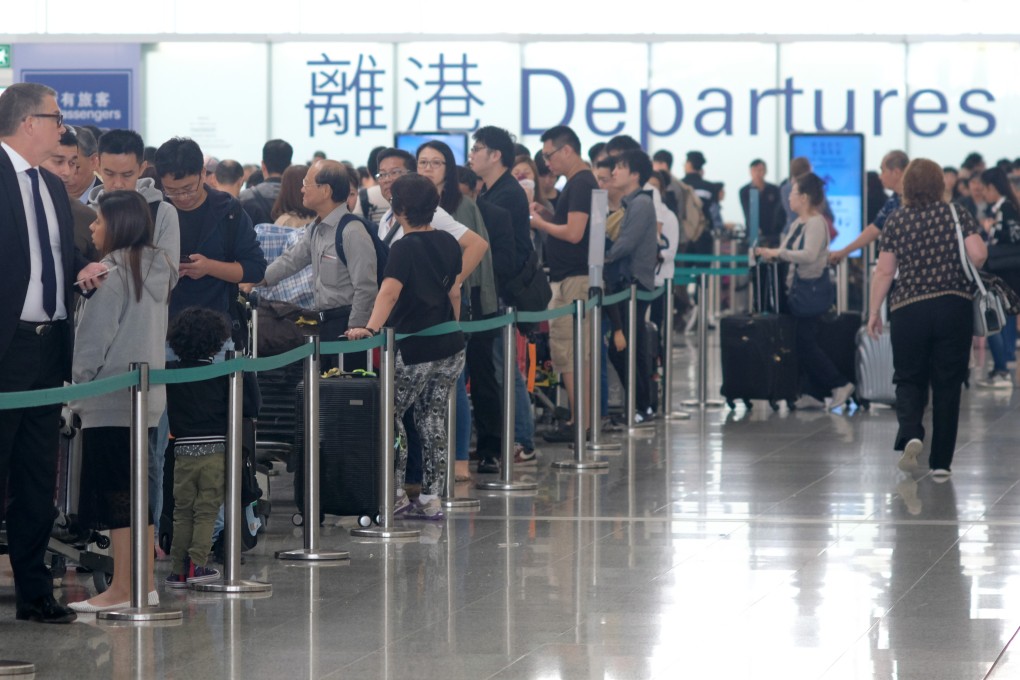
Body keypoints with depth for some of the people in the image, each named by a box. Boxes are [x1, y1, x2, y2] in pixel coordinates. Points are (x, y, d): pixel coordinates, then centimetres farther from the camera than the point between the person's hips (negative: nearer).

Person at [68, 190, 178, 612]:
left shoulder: (112, 273, -13)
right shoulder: (158, 270, 11)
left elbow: (94, 339, -13)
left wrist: (80, 385, -1)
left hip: (109, 401, -8)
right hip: (147, 395, 8)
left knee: (114, 495, -5)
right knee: (137, 492, 11)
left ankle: (121, 589, -4)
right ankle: (145, 583, 13)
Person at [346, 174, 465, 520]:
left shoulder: (405, 248, -13)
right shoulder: (448, 243, 8)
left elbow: (390, 291, -27)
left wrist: (371, 328, -38)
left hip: (415, 349, -7)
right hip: (450, 348, 7)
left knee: (390, 416, 5)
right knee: (433, 418, 11)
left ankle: (395, 495, 2)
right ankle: (431, 498, 9)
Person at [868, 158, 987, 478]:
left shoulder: (896, 222, 2)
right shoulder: (957, 214, 0)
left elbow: (884, 272, 1)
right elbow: (978, 255, -11)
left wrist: (874, 312, 9)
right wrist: (964, 271, 11)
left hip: (908, 309, 0)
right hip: (954, 307, 0)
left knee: (910, 379, 12)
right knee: (947, 384, 8)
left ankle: (910, 434, -16)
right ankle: (941, 462, 8)